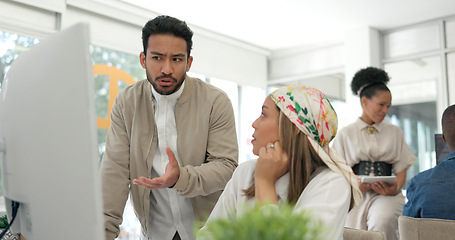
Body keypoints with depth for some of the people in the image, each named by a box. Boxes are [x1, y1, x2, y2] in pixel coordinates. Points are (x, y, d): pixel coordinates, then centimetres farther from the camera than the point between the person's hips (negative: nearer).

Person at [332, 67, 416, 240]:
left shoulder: (395, 133, 19)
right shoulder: (346, 134, 12)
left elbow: (401, 169, 11)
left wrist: (395, 189, -12)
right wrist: (356, 185, -16)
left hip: (386, 195, 1)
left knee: (381, 221, -32)